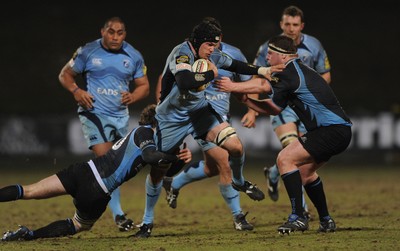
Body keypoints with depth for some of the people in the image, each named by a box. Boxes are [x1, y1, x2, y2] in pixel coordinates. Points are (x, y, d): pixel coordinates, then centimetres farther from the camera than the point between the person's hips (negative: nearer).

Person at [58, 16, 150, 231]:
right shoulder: (87, 52, -4)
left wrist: (133, 96, -12)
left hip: (121, 115, 5)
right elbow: (65, 74, 5)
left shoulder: (134, 57, 4)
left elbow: (144, 86, 10)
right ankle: (118, 214, -17)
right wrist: (76, 91, -14)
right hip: (94, 112, -5)